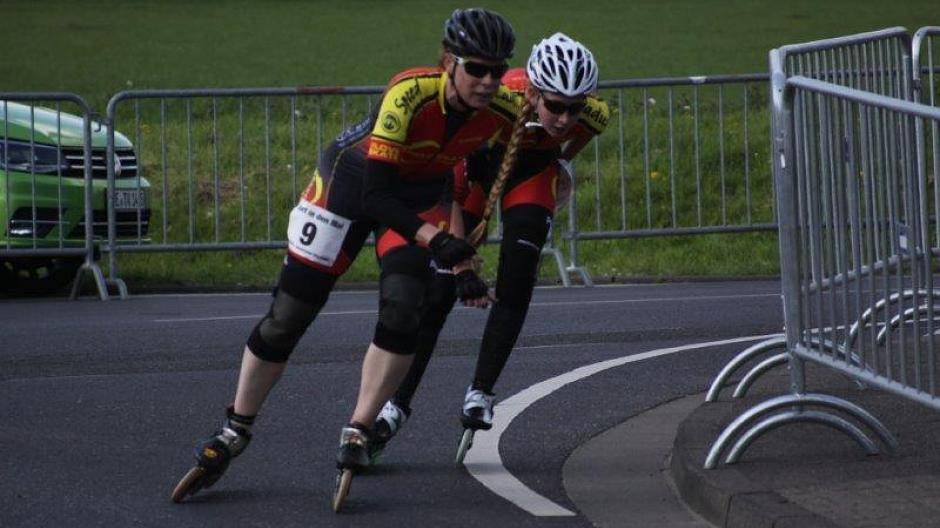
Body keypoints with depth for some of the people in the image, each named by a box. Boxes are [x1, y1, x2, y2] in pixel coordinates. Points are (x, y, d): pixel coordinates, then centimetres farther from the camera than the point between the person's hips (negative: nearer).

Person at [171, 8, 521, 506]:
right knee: (288, 316, -3)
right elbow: (374, 193, -35)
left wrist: (463, 262, -3)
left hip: (419, 194, 3)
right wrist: (433, 239, -46)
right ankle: (234, 432, 14)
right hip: (353, 178, -3)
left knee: (402, 310, -20)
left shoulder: (504, 111, -22)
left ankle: (357, 433, -4)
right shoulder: (410, 94, -36)